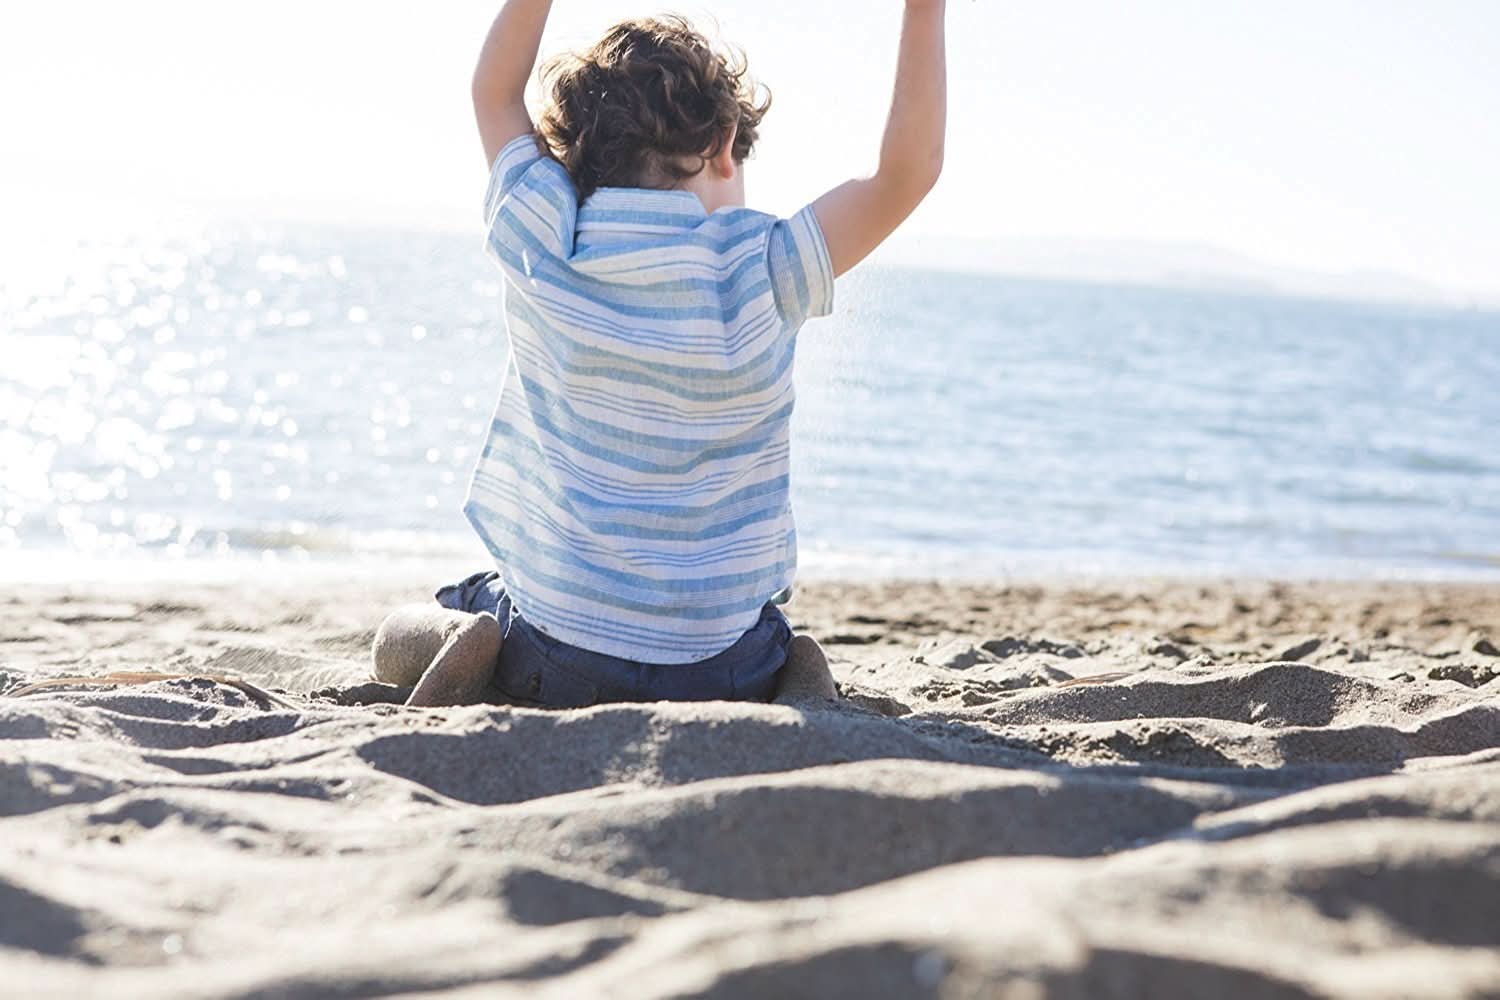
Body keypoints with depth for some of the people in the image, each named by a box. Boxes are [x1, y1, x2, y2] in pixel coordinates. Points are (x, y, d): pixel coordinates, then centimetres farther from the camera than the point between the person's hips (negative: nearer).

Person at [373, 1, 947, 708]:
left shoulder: (538, 240, -9)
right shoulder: (761, 275, -15)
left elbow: (496, 93, 10)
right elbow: (908, 172, -7)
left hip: (549, 645, 1)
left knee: (402, 640, 30)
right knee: (792, 657, 36)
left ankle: (471, 650, -2)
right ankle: (793, 691, 2)